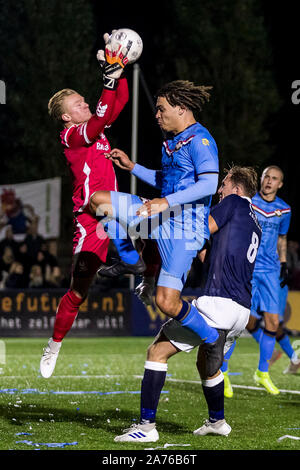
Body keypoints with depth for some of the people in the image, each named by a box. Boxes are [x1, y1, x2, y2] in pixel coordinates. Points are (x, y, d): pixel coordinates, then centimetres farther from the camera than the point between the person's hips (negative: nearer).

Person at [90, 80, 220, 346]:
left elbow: (209, 184, -27)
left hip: (185, 228, -9)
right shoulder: (172, 141, 16)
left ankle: (213, 342, 6)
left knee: (167, 302, -16)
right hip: (161, 217, 9)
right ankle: (131, 261, 19)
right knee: (99, 200, 6)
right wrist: (131, 166, 22)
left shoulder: (199, 140, -14)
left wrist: (166, 201, -34)